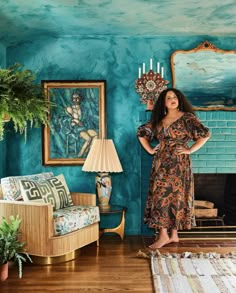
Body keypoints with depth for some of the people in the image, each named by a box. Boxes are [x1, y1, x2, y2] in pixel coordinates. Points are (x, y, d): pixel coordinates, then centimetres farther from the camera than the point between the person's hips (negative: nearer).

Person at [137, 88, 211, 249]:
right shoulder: (158, 120, 11)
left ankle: (173, 233, 7)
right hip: (161, 163, 5)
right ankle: (164, 234, 6)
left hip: (179, 163, -4)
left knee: (176, 196, -1)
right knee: (161, 196, 1)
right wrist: (150, 150, 10)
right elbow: (141, 133, 20)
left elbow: (205, 134, -10)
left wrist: (190, 150, -11)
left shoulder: (187, 117, -2)